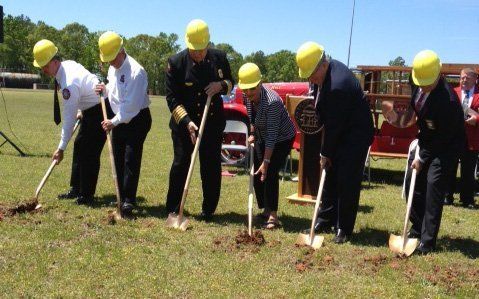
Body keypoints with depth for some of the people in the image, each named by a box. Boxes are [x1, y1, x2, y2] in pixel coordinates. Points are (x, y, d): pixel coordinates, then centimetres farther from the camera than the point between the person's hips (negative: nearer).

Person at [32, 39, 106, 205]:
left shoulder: (69, 83, -29)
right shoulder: (68, 64, -2)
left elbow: (69, 118, -26)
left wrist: (61, 148, -21)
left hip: (100, 110, -11)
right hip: (92, 108, 11)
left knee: (89, 152, -10)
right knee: (80, 146, 13)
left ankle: (86, 195, -1)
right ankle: (77, 189, 21)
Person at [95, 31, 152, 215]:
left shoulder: (136, 71, -21)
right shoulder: (113, 69, 7)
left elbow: (132, 105, -24)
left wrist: (114, 122, -21)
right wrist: (105, 90, 1)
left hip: (137, 119, -8)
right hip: (118, 119, 9)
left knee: (131, 159, -11)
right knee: (118, 159, 9)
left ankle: (129, 200, -6)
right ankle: (122, 197, 19)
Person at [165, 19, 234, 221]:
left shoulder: (219, 58, -1)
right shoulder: (176, 62, -10)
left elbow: (230, 82, 13)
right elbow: (172, 97, -10)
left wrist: (221, 85, -12)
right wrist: (186, 121, -22)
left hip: (213, 122, 2)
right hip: (185, 123, -2)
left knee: (212, 166, 6)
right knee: (180, 164, 2)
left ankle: (208, 209, 20)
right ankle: (172, 209, 15)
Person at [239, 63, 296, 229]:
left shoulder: (271, 101, -35)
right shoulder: (249, 97, -12)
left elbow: (272, 134, -35)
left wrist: (266, 162, -35)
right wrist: (253, 134, 7)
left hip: (282, 139, -8)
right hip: (263, 138, 8)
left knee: (270, 173, -16)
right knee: (257, 173, 5)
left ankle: (273, 216, -12)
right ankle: (266, 210, 18)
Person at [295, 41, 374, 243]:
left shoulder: (337, 85, -32)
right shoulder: (323, 72, -2)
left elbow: (334, 125, -24)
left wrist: (326, 153, -14)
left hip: (355, 135, -9)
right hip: (339, 133, 9)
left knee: (347, 182, -6)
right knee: (329, 176, 12)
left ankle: (344, 229, 5)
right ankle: (326, 220, 23)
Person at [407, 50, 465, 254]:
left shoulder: (448, 99, -33)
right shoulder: (416, 82, -11)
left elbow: (444, 138, -24)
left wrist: (422, 158, -16)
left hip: (446, 146, -8)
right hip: (426, 139, 8)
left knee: (434, 184, -16)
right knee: (414, 183, 10)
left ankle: (428, 241, -10)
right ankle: (417, 230, 26)